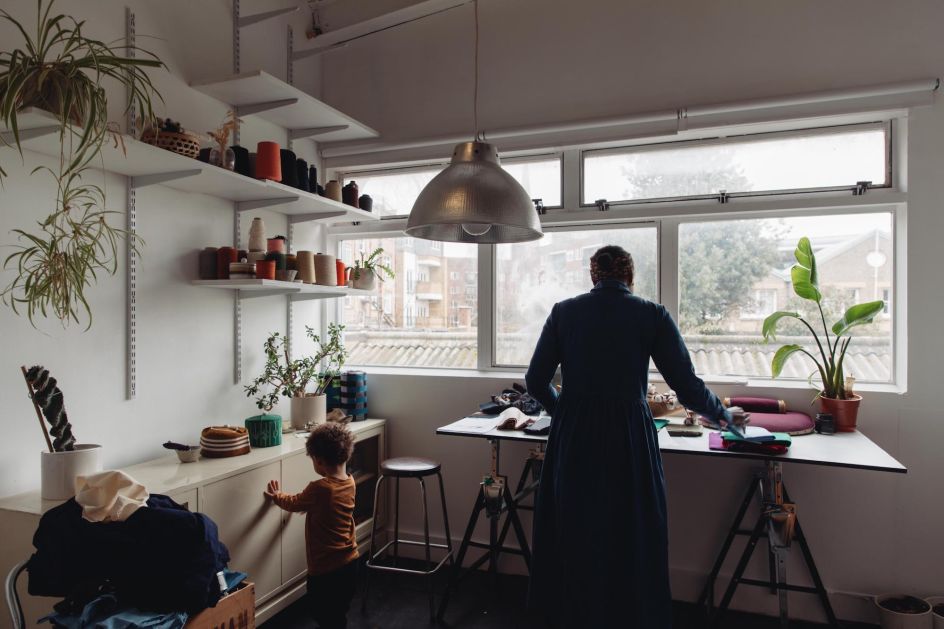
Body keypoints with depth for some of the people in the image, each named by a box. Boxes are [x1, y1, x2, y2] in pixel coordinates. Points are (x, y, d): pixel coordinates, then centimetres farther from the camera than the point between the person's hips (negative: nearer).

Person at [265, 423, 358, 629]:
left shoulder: (318, 488, -24)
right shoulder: (349, 482, -3)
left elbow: (294, 503, -2)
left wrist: (277, 496, 18)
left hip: (326, 567, -7)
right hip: (349, 561, 7)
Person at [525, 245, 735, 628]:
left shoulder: (564, 311, 3)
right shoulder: (652, 315, -1)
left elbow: (536, 381, 3)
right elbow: (687, 386, -2)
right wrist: (720, 415, 18)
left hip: (573, 439, 2)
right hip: (629, 440, -2)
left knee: (576, 538, 18)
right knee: (631, 540, 16)